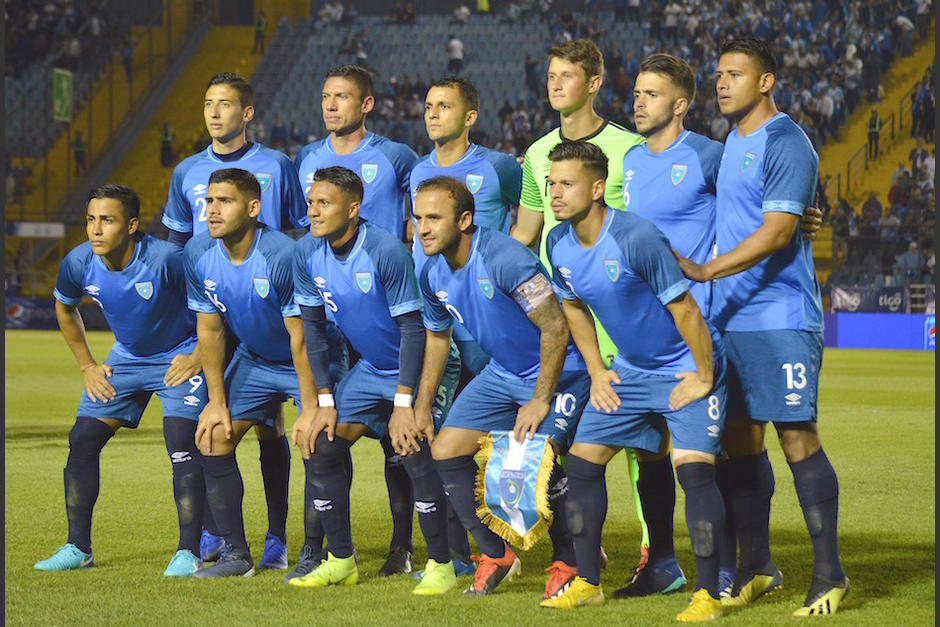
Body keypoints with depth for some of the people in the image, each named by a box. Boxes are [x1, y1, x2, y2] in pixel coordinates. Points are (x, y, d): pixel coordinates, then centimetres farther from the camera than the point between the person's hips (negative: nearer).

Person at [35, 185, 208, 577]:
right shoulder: (79, 264, -16)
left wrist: (198, 357, -17)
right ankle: (78, 548, 11)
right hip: (126, 358, 5)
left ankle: (188, 552, -13)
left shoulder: (167, 260, -31)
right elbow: (65, 308, 9)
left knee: (181, 445, -21)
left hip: (179, 358, -5)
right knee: (82, 440, -2)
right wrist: (87, 365, 6)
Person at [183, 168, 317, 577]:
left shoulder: (282, 255, -30)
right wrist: (217, 401, -2)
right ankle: (235, 552, 3)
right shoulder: (198, 255, -12)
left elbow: (300, 336, -26)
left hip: (304, 363, -5)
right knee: (213, 437, -5)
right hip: (252, 360, 6)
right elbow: (210, 332, -2)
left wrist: (309, 409, -25)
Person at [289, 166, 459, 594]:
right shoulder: (307, 254, -8)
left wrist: (403, 402, -23)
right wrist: (325, 401, -2)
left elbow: (412, 327, -21)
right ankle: (341, 561, 11)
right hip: (369, 368, 7)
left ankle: (441, 565, -11)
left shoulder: (385, 251, -26)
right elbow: (313, 328, 3)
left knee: (415, 450, -22)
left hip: (421, 365, -7)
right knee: (320, 443, -2)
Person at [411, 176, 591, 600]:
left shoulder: (503, 259, -28)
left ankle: (569, 562, 1)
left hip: (559, 371, -8)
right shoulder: (433, 274, -4)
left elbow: (555, 327, -25)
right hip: (503, 373, 8)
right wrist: (421, 410, 11)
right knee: (445, 450, -3)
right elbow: (436, 336, 14)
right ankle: (495, 554, 13)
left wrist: (540, 401, -22)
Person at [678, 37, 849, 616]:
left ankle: (830, 575, -4)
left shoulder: (786, 145, -11)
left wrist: (706, 271, -23)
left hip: (781, 319, -8)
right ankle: (756, 568, 17)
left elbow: (776, 232, -18)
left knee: (797, 438, -9)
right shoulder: (733, 142, 17)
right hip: (733, 318, 8)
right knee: (740, 437, 9)